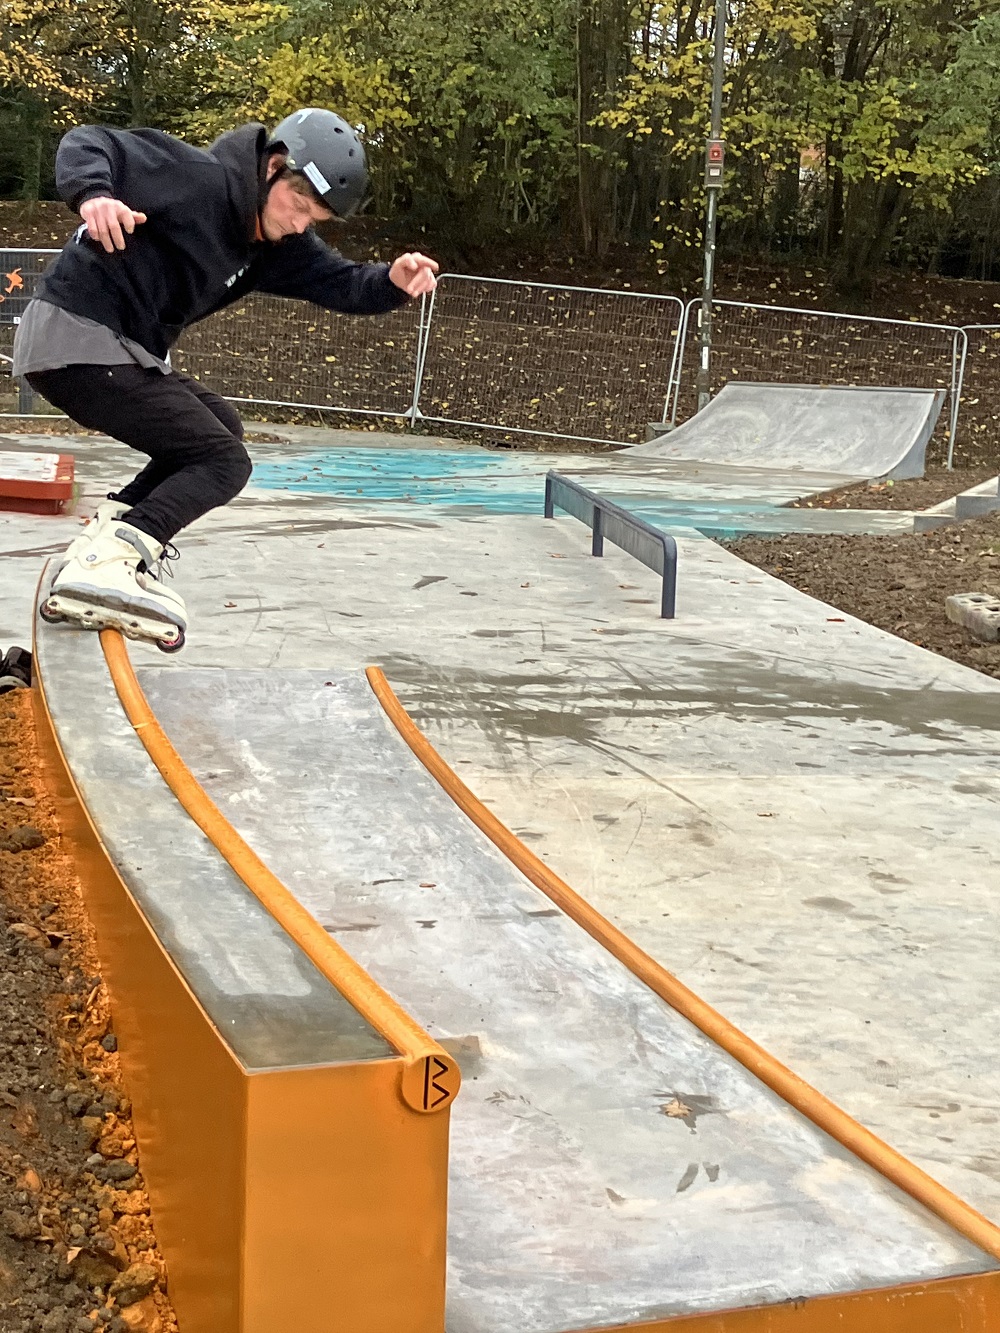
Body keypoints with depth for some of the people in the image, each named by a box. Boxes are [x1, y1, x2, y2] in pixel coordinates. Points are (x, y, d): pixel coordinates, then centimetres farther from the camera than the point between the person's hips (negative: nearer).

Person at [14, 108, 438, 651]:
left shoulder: (274, 244, 11)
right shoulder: (199, 178, -14)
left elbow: (339, 282, 8)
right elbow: (88, 143, -17)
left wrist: (392, 281, -13)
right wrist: (94, 194, -39)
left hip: (123, 350, 10)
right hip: (75, 341, -10)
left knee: (220, 425, 22)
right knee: (223, 461, -11)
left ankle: (102, 535, 6)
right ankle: (104, 567, -27)